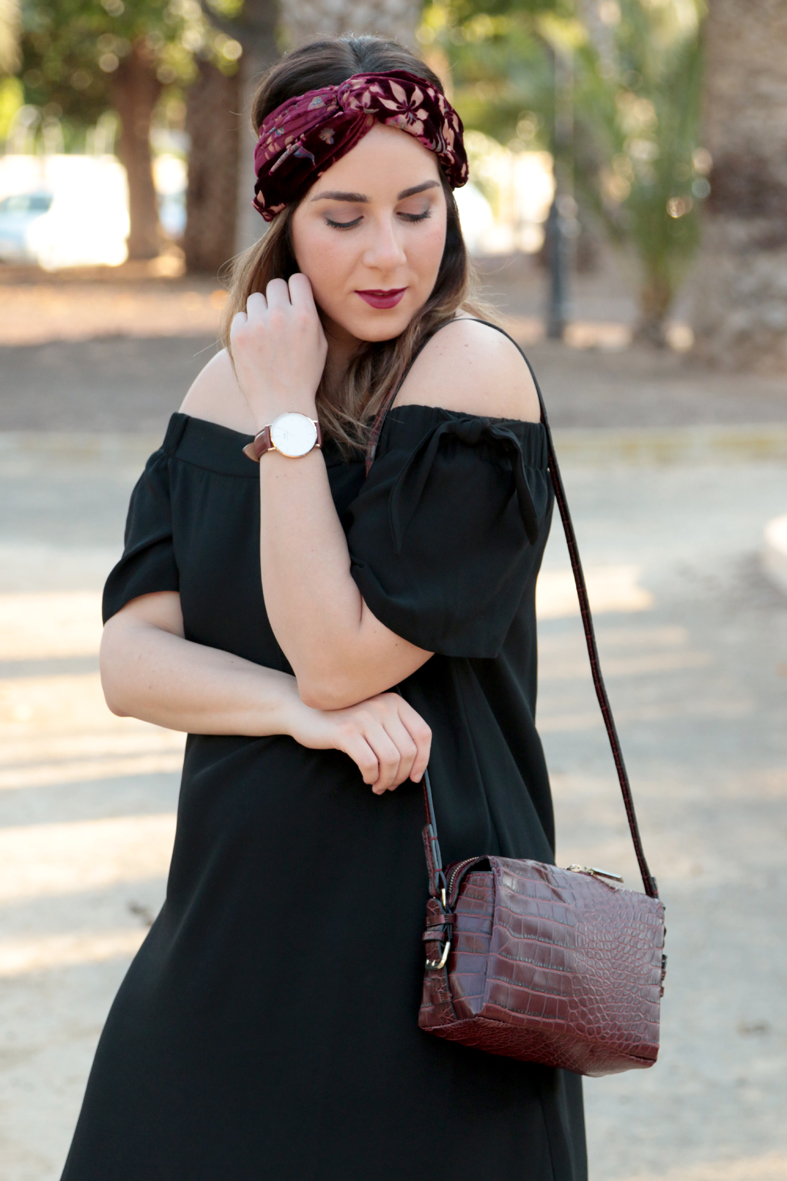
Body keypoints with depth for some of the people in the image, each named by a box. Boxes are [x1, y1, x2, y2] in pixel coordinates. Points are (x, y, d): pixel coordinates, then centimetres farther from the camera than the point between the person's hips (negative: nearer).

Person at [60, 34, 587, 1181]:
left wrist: (288, 419, -15)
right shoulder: (229, 384, 5)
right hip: (236, 914, 6)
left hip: (419, 931, -6)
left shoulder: (473, 374, -14)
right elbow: (130, 657, -2)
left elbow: (341, 654, -19)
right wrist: (301, 707, -19)